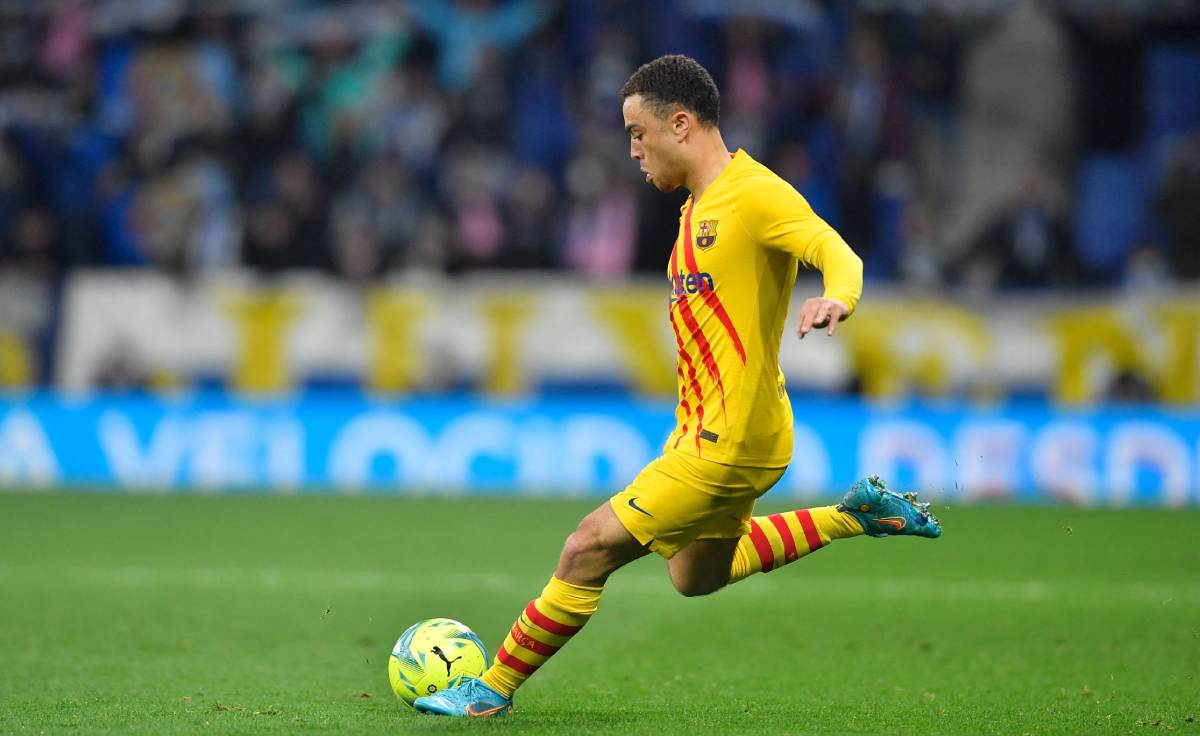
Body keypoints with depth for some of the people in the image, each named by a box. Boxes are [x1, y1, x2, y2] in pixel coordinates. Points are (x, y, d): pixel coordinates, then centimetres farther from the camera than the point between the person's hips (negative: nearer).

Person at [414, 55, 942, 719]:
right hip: (701, 431, 10)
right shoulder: (699, 203, 12)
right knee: (696, 576, 26)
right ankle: (856, 515, 28)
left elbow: (837, 253, -31)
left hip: (729, 441, -10)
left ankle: (493, 690, 4)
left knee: (589, 549, -9)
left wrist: (836, 300, -53)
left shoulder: (756, 194, -18)